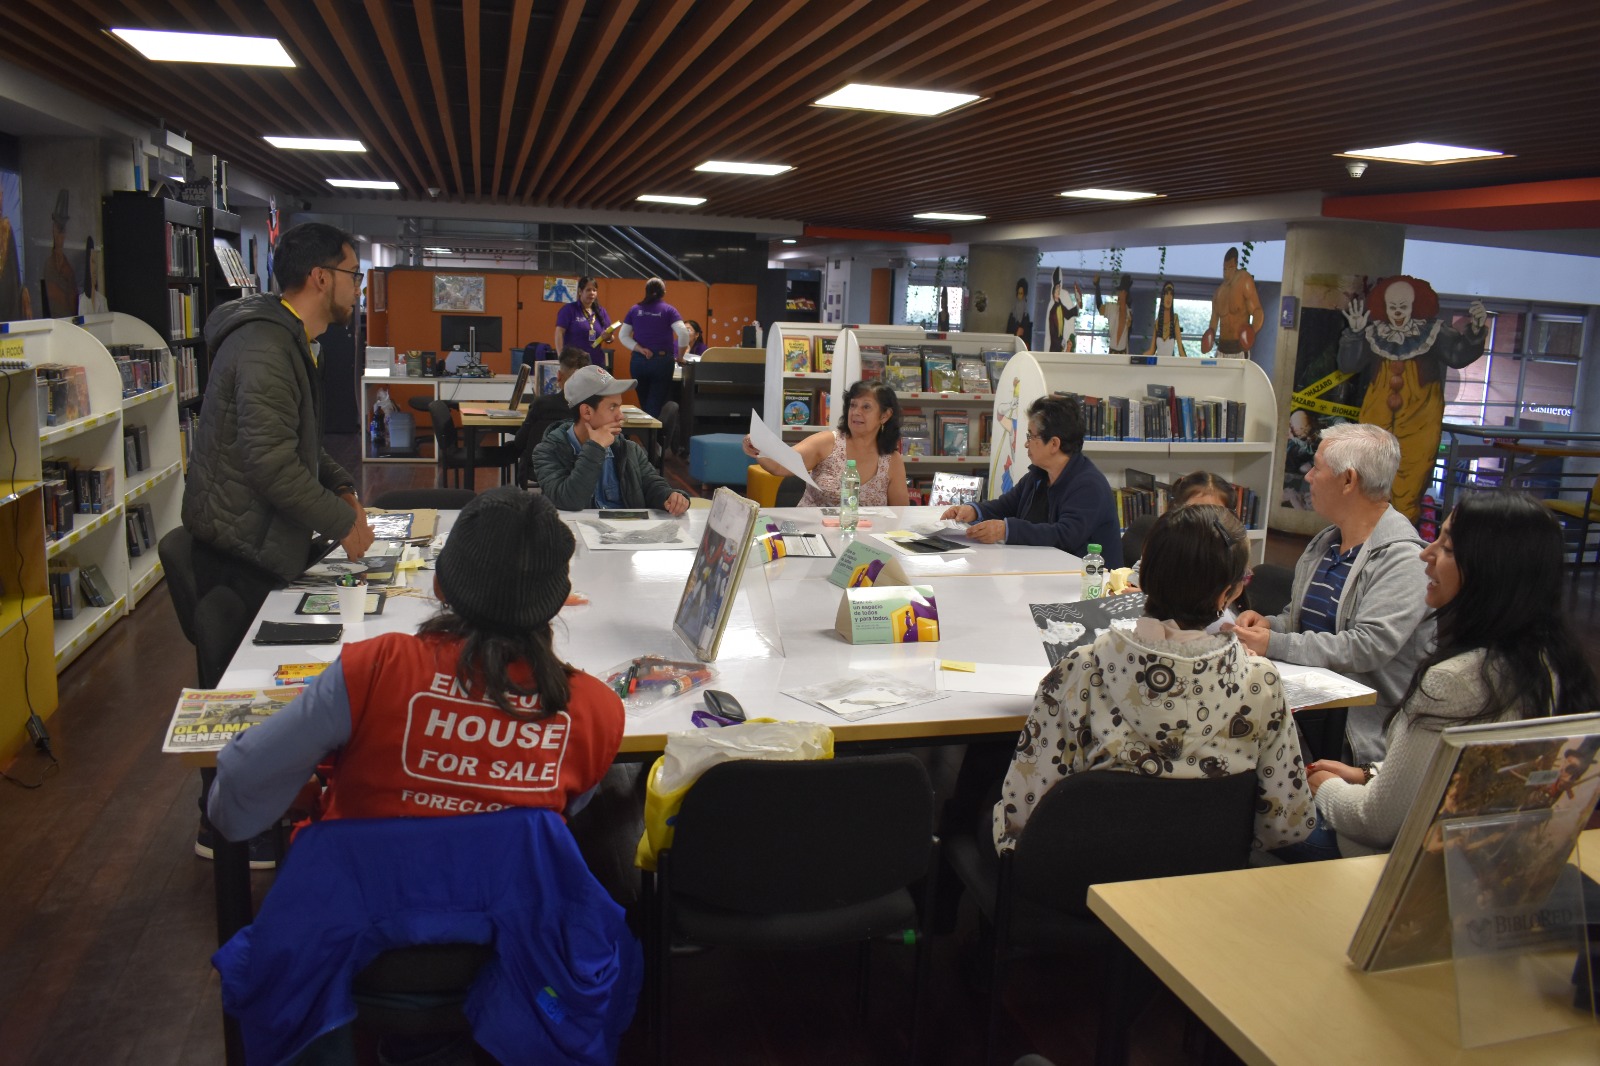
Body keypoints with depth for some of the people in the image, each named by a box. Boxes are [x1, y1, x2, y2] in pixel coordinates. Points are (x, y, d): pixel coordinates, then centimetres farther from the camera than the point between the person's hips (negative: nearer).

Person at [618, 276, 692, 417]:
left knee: (644, 404, 14)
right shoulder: (669, 310, 0)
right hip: (662, 361, -3)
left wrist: (640, 350, -3)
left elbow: (622, 335, 4)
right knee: (656, 405, -2)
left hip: (638, 361, 3)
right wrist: (680, 356, -1)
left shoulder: (635, 309, 9)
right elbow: (683, 333, -12)